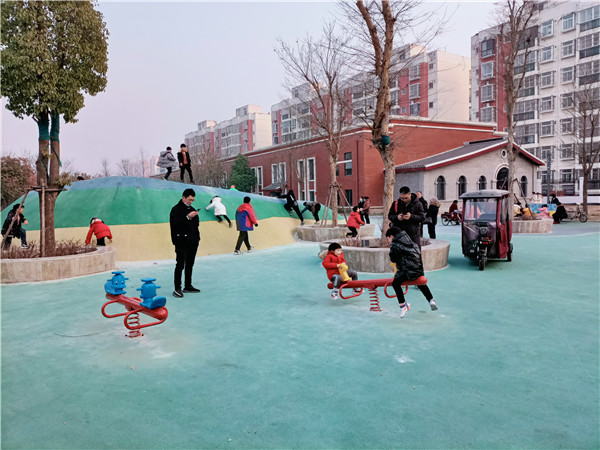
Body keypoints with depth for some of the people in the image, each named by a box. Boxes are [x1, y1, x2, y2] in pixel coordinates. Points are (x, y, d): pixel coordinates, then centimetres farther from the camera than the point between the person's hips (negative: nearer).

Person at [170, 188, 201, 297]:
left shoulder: (192, 209, 17)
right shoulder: (176, 209, -4)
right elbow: (175, 223, -17)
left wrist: (197, 237, 15)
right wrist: (188, 217, -23)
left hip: (193, 242, 7)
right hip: (181, 242, -7)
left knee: (190, 264, 11)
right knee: (180, 265, -7)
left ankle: (188, 286, 21)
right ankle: (177, 288, -3)